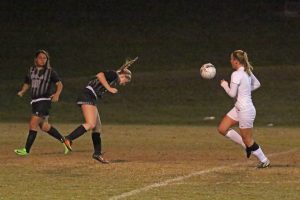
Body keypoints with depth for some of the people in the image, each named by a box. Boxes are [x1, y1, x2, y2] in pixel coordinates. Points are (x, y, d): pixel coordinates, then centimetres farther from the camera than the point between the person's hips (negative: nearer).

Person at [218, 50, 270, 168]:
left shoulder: (236, 74, -21)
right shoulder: (247, 72, 6)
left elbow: (232, 94, -20)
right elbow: (257, 84, 20)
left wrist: (224, 85, -3)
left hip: (245, 110, -10)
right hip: (239, 108, 10)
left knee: (247, 139, 2)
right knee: (222, 129, 11)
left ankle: (264, 161, 15)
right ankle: (246, 145, 18)